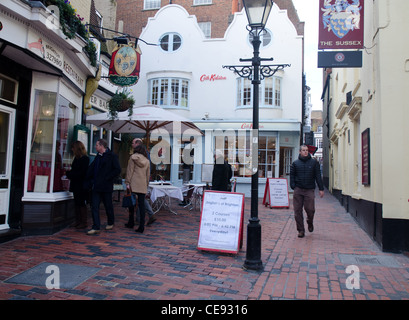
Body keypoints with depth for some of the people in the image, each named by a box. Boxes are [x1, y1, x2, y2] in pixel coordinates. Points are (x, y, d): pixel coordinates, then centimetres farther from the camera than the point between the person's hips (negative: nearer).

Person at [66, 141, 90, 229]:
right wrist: (69, 173, -3)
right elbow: (74, 169, 16)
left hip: (81, 185, -8)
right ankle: (77, 221, 21)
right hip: (76, 184, 8)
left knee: (82, 203, -2)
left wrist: (69, 173, -13)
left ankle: (83, 222, 6)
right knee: (76, 203, 12)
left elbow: (82, 173, -18)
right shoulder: (76, 158, 12)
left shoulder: (85, 159, -14)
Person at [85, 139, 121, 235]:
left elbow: (117, 170, -13)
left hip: (106, 186, -6)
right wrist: (89, 181, 6)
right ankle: (96, 227, 3)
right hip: (96, 186, 6)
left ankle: (110, 223, 29)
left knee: (108, 206, 9)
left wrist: (107, 178, -15)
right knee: (95, 206, -1)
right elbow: (91, 168, 17)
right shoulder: (98, 156, 14)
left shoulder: (112, 156, -7)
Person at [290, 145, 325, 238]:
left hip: (309, 190, -1)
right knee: (297, 211, 0)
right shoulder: (295, 163, 9)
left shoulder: (314, 162, 7)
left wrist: (321, 189, 2)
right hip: (298, 190, 1)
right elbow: (292, 175, 10)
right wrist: (293, 186, -4)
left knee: (310, 209, -5)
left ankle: (310, 223, 29)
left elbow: (318, 176, 7)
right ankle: (301, 230, 13)